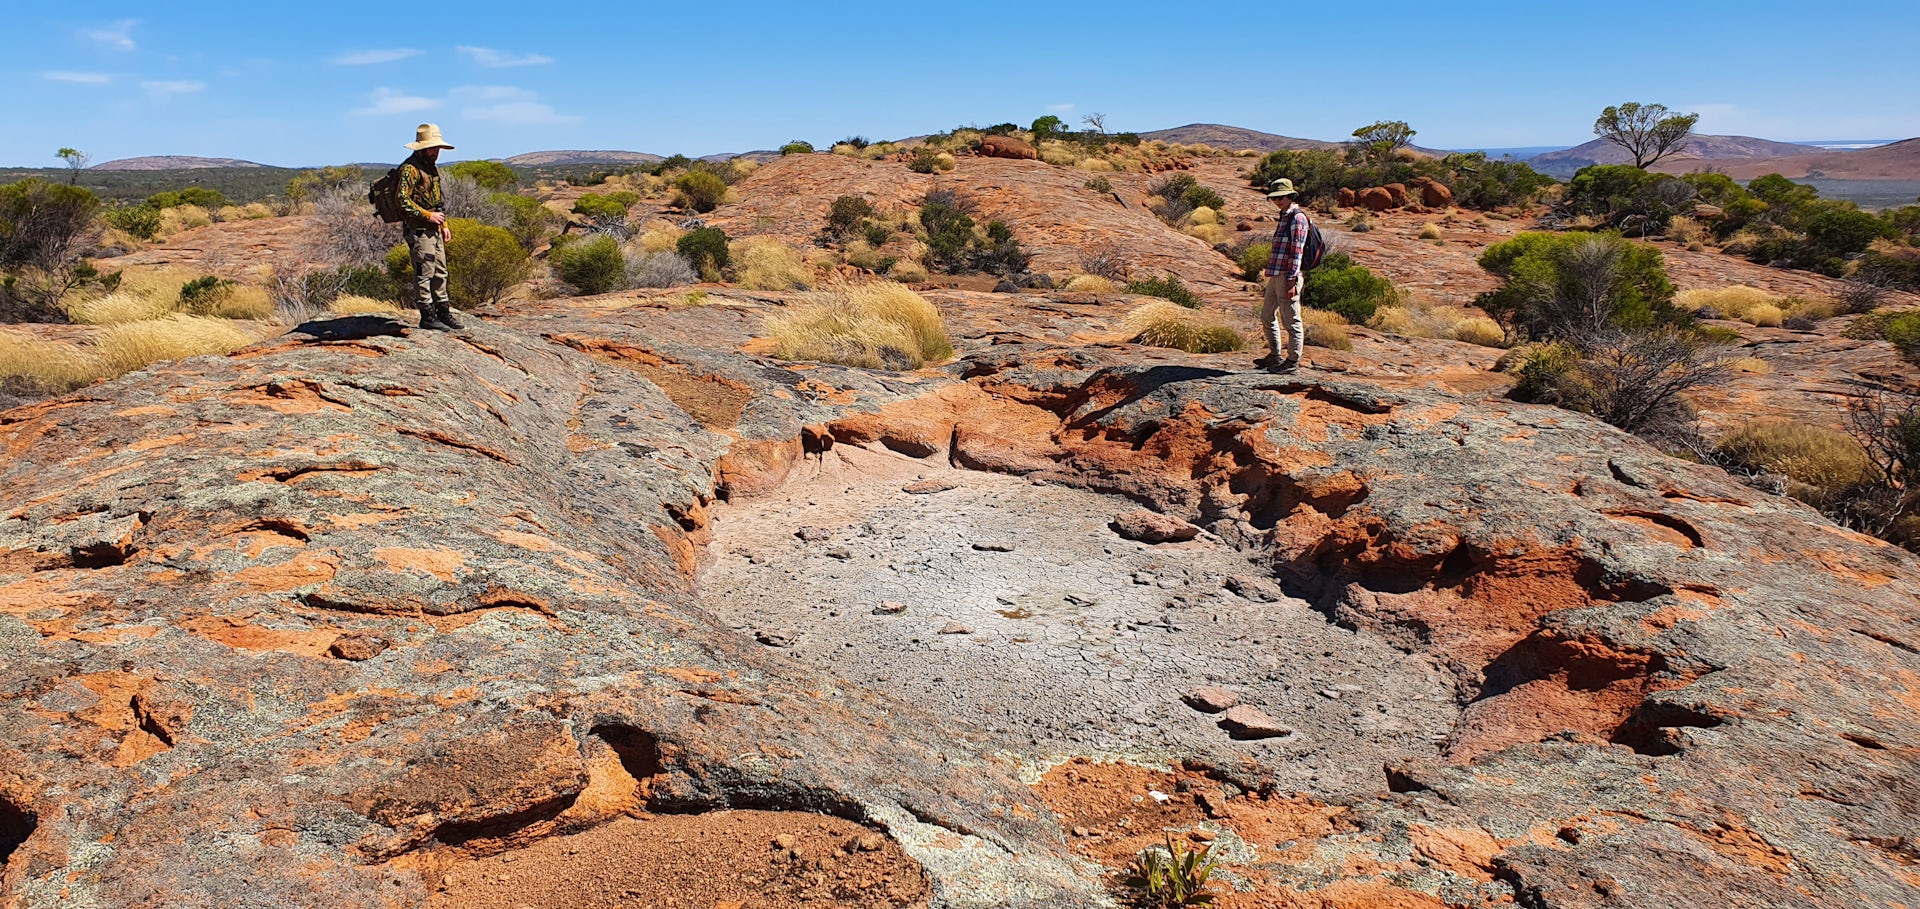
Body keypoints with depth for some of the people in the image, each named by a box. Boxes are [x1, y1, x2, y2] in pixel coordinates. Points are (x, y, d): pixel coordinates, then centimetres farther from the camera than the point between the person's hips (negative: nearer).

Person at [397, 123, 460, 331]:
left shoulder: (432, 167, 16)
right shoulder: (410, 168, -14)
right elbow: (403, 200, -21)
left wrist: (444, 224, 19)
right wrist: (428, 215, -20)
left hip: (434, 229, 10)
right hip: (418, 230, -9)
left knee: (440, 273, 13)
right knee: (424, 273, -4)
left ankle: (443, 312, 21)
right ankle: (427, 316, 1)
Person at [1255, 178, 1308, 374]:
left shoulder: (1297, 218, -11)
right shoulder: (1285, 216, 18)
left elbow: (1296, 252, -17)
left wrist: (1291, 281, -21)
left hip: (1288, 276, -10)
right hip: (1276, 275, 10)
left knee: (1291, 319, -2)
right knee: (1267, 316, 17)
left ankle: (1293, 361, 5)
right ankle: (1275, 356, 28)